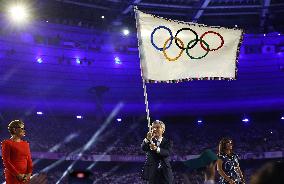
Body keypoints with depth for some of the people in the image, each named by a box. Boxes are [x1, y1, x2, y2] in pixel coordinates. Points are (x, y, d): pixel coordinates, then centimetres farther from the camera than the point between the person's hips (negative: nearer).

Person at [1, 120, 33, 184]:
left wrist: (29, 174, -6)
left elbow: (29, 160, 10)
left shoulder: (25, 144, 12)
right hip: (13, 176, -5)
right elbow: (6, 162, -10)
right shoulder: (7, 143, -5)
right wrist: (18, 175, -14)